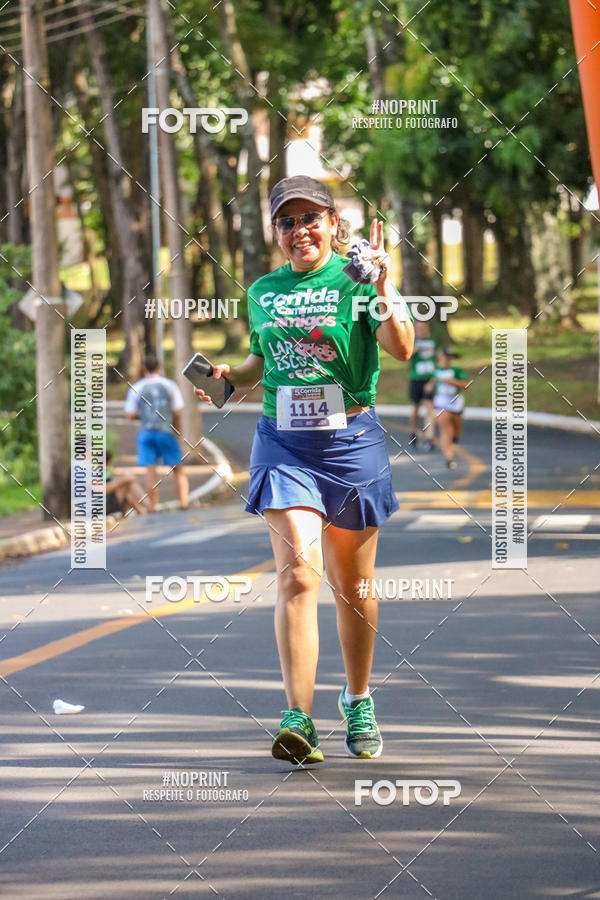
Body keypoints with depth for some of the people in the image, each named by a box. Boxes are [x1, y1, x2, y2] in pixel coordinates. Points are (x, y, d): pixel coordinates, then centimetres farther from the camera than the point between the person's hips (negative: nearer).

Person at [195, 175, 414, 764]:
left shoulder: (356, 279, -3)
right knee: (297, 573, -16)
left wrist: (382, 285, -26)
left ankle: (358, 701, 34)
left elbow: (401, 349, -16)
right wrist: (230, 376, 7)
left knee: (352, 586, 12)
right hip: (283, 443, 1)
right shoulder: (262, 293, 9)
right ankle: (298, 719, -22)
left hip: (351, 441, -1)